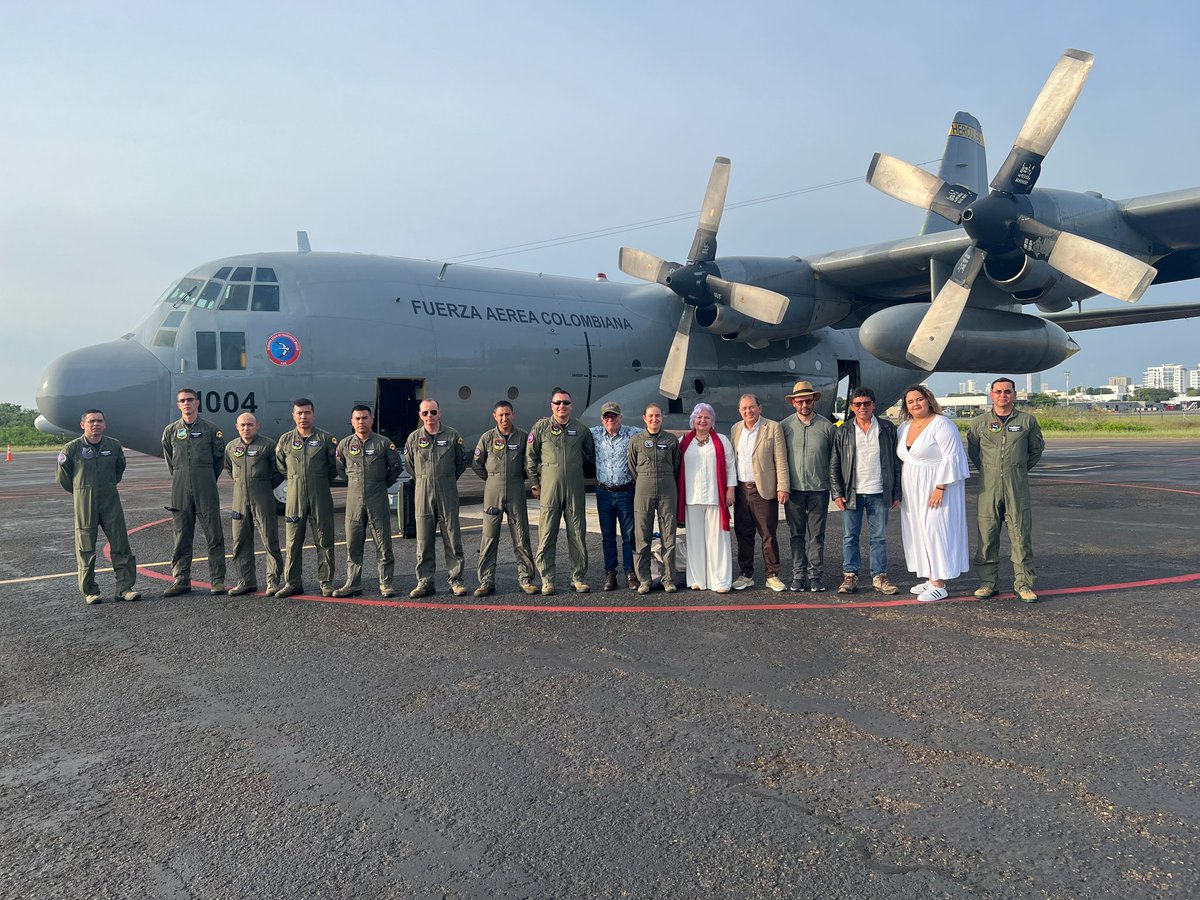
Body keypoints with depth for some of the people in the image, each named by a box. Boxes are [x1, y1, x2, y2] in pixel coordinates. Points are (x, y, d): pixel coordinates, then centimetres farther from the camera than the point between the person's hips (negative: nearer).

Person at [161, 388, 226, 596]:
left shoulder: (210, 429, 3)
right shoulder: (170, 431, 10)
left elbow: (219, 458, 10)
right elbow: (169, 461, 20)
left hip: (206, 489, -2)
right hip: (180, 490, 2)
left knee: (214, 535, -2)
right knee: (181, 537, 6)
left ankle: (218, 580, 2)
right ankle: (181, 580, 13)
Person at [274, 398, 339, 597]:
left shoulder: (326, 438, 1)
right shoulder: (285, 440, 8)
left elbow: (335, 465, 7)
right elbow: (280, 466, 19)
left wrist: (322, 479, 8)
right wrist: (296, 478, 15)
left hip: (320, 497, -2)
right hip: (295, 497, 2)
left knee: (324, 541, 1)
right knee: (293, 541, 4)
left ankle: (326, 583, 8)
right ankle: (292, 582, 13)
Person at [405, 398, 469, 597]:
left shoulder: (452, 435, 2)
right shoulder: (414, 438, 7)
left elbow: (461, 462, 11)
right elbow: (409, 463, 18)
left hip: (447, 493, -1)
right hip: (423, 493, 1)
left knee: (452, 538, 1)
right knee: (423, 540, 2)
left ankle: (455, 580, 8)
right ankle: (425, 581, 8)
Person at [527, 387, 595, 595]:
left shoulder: (581, 430, 9)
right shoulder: (540, 427, 4)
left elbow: (591, 456, 22)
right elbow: (530, 457, 6)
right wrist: (534, 484, 3)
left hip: (575, 489, 2)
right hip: (549, 488, -2)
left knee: (578, 534, 5)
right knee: (547, 535, -1)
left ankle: (579, 578, 14)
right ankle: (547, 580, 7)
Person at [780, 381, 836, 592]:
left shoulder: (826, 426, 2)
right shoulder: (784, 426, 3)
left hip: (819, 489, -1)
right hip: (793, 489, 1)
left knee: (816, 535, 4)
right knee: (797, 534, 6)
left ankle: (815, 575, 11)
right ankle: (798, 574, 13)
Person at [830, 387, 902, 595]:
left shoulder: (888, 429, 4)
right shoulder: (843, 432, 3)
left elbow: (896, 463, 5)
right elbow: (834, 465, 3)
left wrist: (896, 494, 2)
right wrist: (837, 493, -4)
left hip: (879, 493, 0)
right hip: (851, 494, 0)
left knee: (879, 537, 7)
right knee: (850, 537, 5)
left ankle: (879, 577, 16)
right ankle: (850, 576, 14)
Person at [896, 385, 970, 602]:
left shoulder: (941, 425, -11)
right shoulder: (904, 427, 12)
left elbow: (951, 458, -16)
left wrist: (940, 487, -21)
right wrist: (899, 491, 14)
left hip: (936, 487, -8)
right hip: (912, 490, 8)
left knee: (936, 531, -7)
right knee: (917, 533, 9)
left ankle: (939, 585, -3)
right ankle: (930, 579, 18)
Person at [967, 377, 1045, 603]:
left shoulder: (1027, 421, 5)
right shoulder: (978, 423, 5)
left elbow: (1036, 449, 19)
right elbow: (972, 450, 19)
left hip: (1017, 487, 0)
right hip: (988, 487, 1)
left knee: (1021, 535, 1)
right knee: (986, 535, 2)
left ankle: (1023, 584, 8)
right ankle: (987, 582, 11)